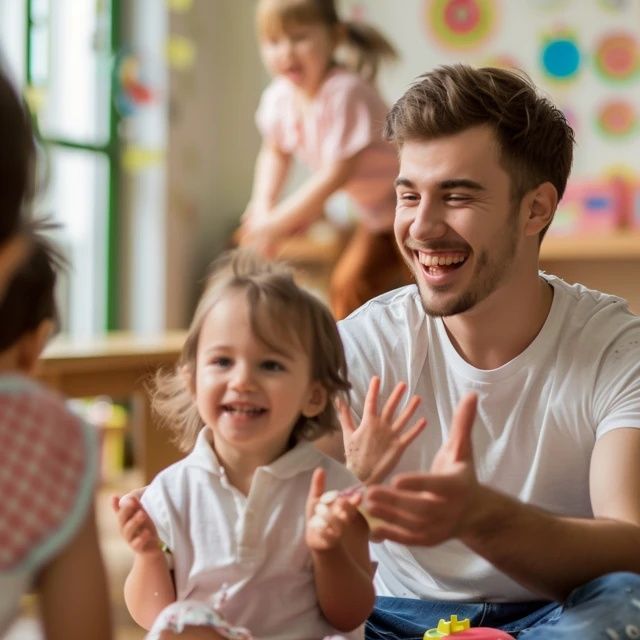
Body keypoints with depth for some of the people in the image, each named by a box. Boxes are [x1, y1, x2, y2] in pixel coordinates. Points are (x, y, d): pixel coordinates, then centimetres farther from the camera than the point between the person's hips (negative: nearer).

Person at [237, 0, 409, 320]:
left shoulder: (346, 92, -32)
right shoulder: (280, 96, -9)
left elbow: (335, 174, -30)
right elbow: (275, 153, 9)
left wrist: (275, 224, -24)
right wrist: (261, 209, -7)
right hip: (377, 211, 8)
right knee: (347, 284, 14)